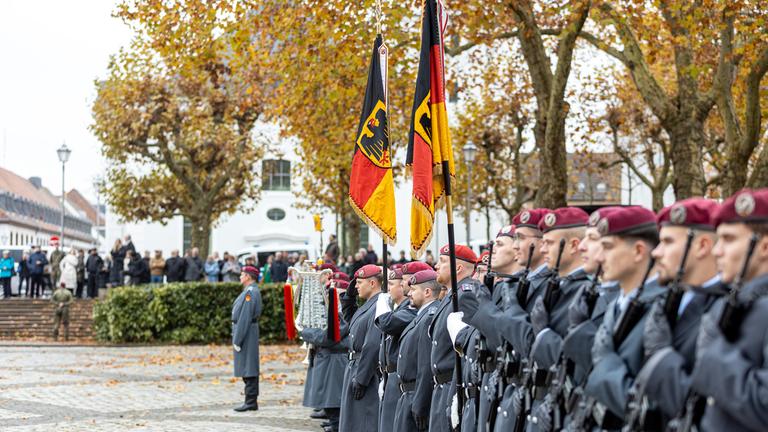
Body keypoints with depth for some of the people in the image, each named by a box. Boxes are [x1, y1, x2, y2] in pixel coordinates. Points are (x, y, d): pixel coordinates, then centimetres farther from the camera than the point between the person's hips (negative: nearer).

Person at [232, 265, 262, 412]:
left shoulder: (250, 292, -16)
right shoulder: (251, 291, 16)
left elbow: (245, 317, -20)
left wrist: (237, 340, -19)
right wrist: (236, 337, 20)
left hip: (246, 333, -10)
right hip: (247, 333, 10)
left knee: (248, 370, -7)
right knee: (248, 369, 12)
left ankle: (251, 402, -5)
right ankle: (251, 401, 16)